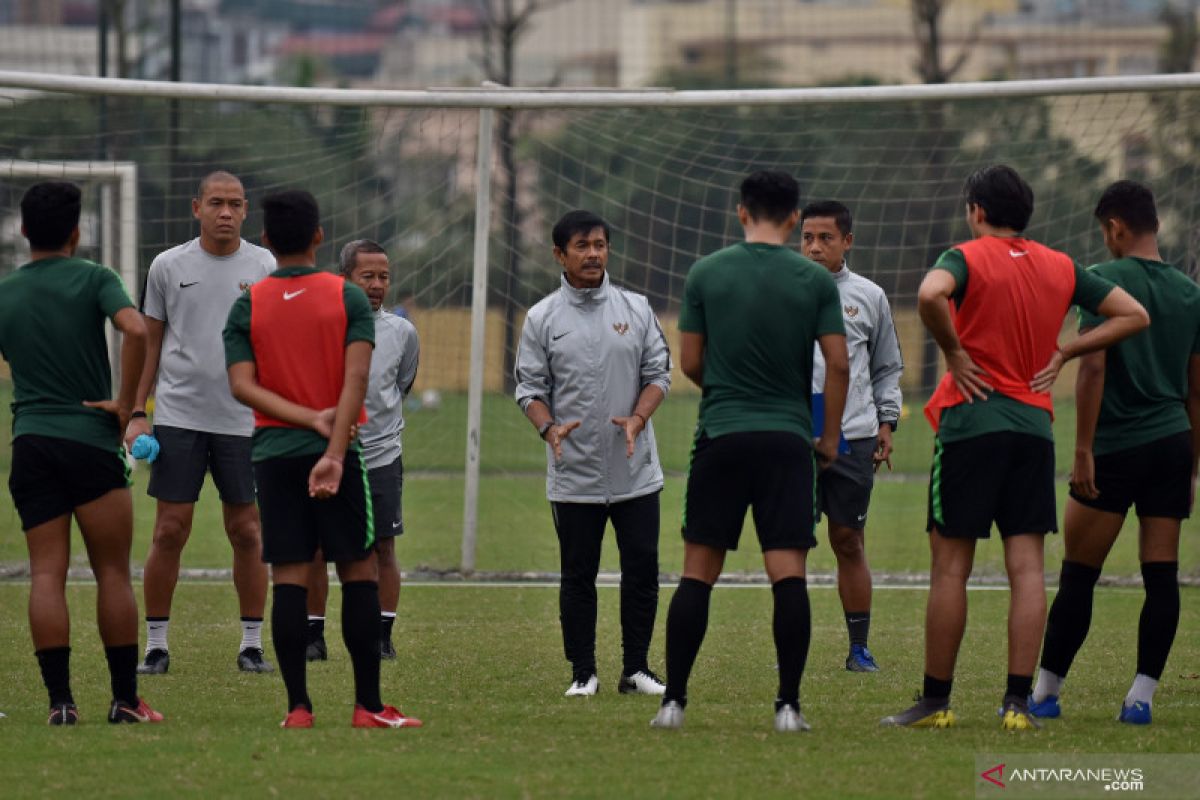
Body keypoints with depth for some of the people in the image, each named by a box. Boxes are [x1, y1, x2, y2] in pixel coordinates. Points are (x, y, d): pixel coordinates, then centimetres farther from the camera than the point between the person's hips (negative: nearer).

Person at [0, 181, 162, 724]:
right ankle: (125, 699, 1)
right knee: (112, 572, 2)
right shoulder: (93, 280, -2)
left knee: (47, 572, 0)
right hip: (91, 437, -3)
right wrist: (125, 404, -11)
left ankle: (60, 699, -8)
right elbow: (135, 331, -20)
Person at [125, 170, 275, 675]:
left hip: (242, 420, 0)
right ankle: (156, 645, 6)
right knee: (170, 532, -2)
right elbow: (149, 343, 9)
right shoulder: (168, 266, 4)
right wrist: (137, 412, 3)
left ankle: (252, 644, 11)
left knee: (246, 533, 3)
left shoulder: (264, 267, 3)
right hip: (178, 417, 0)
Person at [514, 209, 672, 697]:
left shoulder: (636, 309, 6)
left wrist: (637, 419, -10)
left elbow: (658, 373, 7)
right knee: (578, 575, 3)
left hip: (636, 471, 1)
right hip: (573, 475, -1)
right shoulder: (542, 319, 2)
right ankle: (583, 672, 10)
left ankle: (636, 669, 10)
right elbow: (529, 387, 3)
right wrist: (549, 427, -16)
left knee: (642, 569, 1)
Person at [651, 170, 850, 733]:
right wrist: (830, 437, 10)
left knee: (698, 574, 6)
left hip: (721, 434, 1)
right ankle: (788, 704, -8)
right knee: (788, 575, -3)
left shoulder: (705, 274, 2)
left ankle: (673, 701, 4)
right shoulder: (816, 280, 0)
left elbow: (690, 363, 6)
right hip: (788, 438, -1)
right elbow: (838, 364, -2)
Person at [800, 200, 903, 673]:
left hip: (854, 436, 1)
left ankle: (859, 647, 10)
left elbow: (887, 367, 18)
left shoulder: (868, 297, 10)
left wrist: (886, 422, 10)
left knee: (849, 542, 4)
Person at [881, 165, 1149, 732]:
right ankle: (1019, 702, -4)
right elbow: (1134, 315, 15)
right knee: (1027, 567, 1)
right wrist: (1063, 352, 11)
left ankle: (935, 701, 6)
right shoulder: (1061, 269, 10)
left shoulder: (969, 258, -5)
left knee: (950, 566, 2)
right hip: (1035, 428, 4)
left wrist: (953, 351, -12)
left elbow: (930, 294, -28)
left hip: (971, 423, -4)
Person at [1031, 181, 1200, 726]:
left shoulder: (1105, 280, -6)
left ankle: (1045, 693, 6)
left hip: (1116, 448, -5)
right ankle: (1142, 695, -2)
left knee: (1077, 574, 2)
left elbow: (1093, 367, -13)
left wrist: (1083, 449, -12)